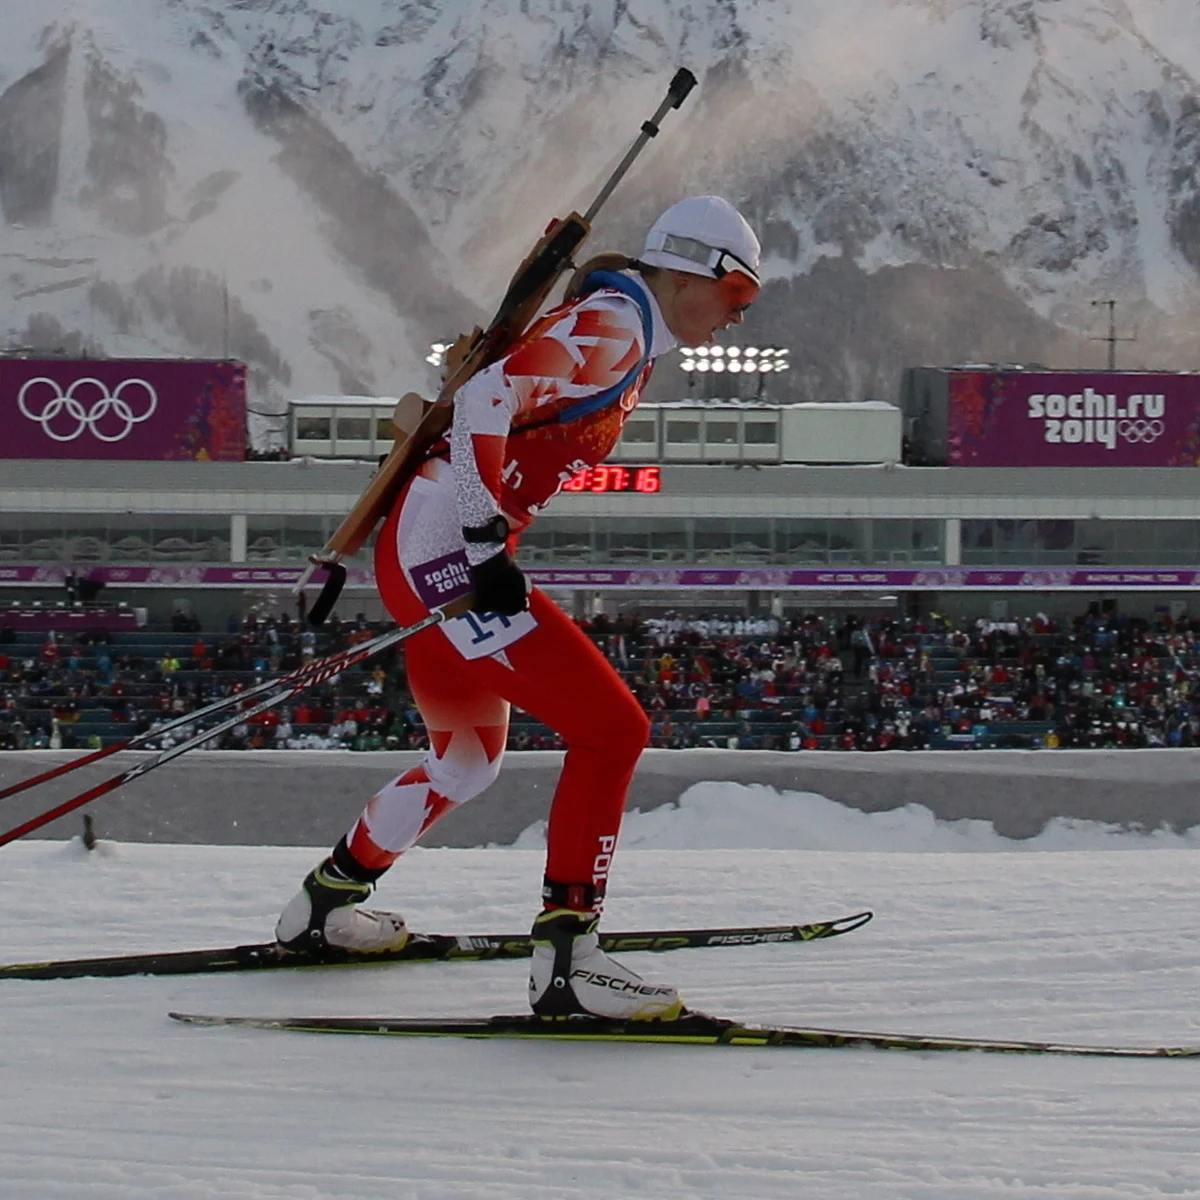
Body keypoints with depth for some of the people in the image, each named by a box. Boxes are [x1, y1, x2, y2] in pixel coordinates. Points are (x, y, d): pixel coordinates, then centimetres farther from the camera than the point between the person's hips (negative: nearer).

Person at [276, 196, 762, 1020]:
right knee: (612, 729, -15)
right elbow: (487, 400, -25)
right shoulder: (611, 328, -12)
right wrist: (487, 541, -26)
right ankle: (567, 958, -19)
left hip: (442, 553, 11)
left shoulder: (623, 338, 18)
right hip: (445, 551, -11)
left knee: (469, 760, 27)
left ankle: (323, 906, 42)